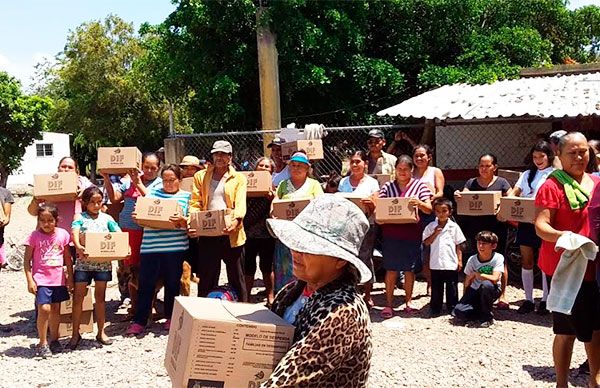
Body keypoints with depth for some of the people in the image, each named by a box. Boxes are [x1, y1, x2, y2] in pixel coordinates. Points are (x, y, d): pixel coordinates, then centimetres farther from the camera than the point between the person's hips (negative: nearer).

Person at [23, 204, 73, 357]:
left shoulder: (63, 234, 1)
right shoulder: (34, 236, -6)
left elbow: (68, 258, 10)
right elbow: (27, 260, -3)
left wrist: (70, 277, 10)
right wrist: (30, 280, -9)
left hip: (58, 279, 3)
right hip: (41, 279, -3)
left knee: (56, 309, 12)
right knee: (44, 309, -12)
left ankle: (54, 340, 27)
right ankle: (42, 344, 1)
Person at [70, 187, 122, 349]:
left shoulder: (106, 218, 8)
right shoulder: (80, 217, 2)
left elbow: (119, 234, -1)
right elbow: (74, 233, -15)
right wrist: (78, 246, -35)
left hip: (103, 261, 2)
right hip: (84, 261, -2)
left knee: (100, 296, 10)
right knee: (78, 297, 1)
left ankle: (101, 332, 20)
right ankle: (75, 333, 14)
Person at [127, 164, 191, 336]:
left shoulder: (186, 196, 5)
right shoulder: (152, 193, 11)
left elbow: (189, 223, -1)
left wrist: (181, 220, -22)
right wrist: (137, 216, -13)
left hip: (175, 246, -1)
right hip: (150, 246, 1)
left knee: (172, 283, 10)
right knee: (145, 283, 2)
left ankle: (171, 318, 25)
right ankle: (139, 321, 9)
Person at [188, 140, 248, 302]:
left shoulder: (239, 178, 7)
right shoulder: (201, 176, 13)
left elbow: (241, 204, -6)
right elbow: (195, 203, 5)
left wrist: (236, 220, -27)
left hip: (231, 233, -1)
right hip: (207, 234, 2)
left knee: (236, 278, 7)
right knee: (206, 279, 8)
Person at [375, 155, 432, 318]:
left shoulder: (419, 186, 5)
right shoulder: (387, 187, 9)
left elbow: (429, 209, -1)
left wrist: (419, 203, -23)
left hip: (412, 234, 0)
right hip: (391, 233, 0)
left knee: (410, 269, 8)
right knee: (391, 269, 0)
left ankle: (408, 300, 23)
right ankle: (389, 303, 5)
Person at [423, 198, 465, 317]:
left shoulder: (454, 226, 0)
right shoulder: (431, 227, 0)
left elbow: (458, 245, 3)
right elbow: (426, 242, -2)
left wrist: (460, 260, 0)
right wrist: (435, 233, -15)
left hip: (451, 264, 0)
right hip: (436, 264, 1)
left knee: (452, 287, 8)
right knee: (436, 288, 10)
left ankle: (452, 307, 20)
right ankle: (435, 308, 21)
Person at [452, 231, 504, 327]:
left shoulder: (498, 258, -15)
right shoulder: (472, 260, -7)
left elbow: (495, 279, -28)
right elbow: (467, 282, 1)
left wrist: (475, 274, -21)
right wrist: (465, 298, -6)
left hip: (492, 290, -2)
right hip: (475, 290, 2)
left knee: (486, 284, -39)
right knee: (458, 312, -20)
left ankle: (487, 317, -16)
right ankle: (482, 311, 11)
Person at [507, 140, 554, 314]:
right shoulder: (527, 174, 15)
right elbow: (514, 192, 9)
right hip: (525, 221, 4)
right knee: (526, 261, 6)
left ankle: (545, 300, 13)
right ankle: (528, 300, 14)